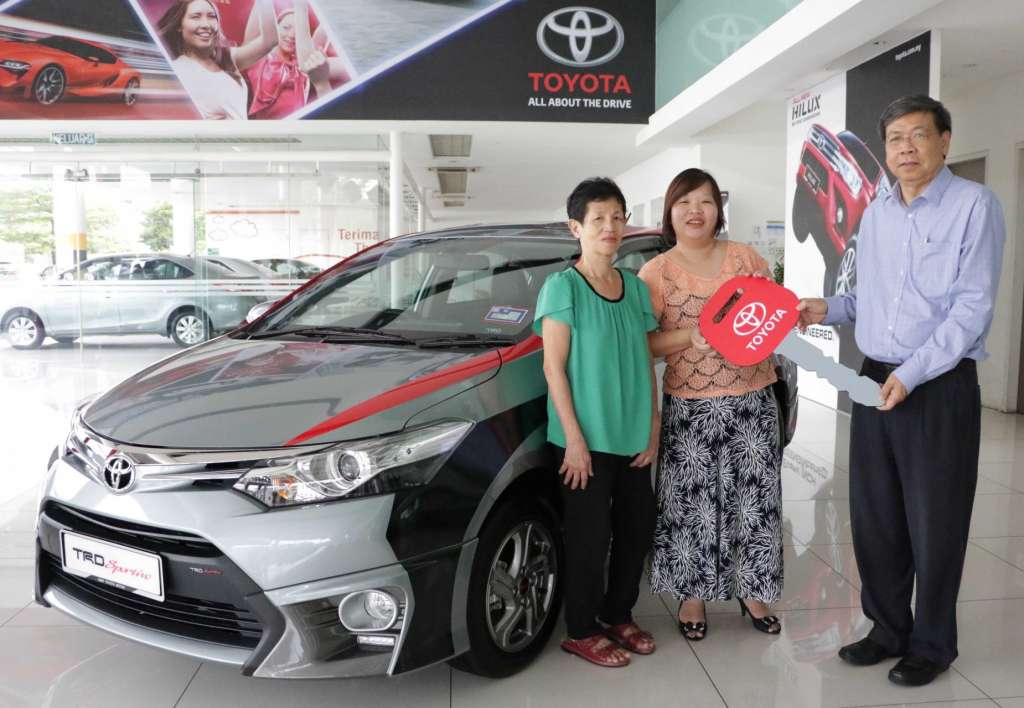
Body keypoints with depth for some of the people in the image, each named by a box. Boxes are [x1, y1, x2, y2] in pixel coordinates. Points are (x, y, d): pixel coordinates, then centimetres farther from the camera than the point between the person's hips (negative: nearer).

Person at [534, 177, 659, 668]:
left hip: (633, 438, 6)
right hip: (586, 439, -6)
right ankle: (581, 631, 20)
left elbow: (645, 363, 12)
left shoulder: (636, 287, 9)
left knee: (637, 528, 13)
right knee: (591, 535, 2)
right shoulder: (563, 286, -7)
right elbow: (553, 367, -11)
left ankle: (618, 615, 32)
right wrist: (573, 438, -15)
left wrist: (652, 427, 7)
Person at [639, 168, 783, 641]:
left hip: (752, 399, 3)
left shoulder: (746, 258, 6)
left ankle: (752, 590, 28)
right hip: (689, 407, -2)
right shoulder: (655, 273, -2)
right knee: (693, 502, 4)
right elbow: (643, 344, -6)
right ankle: (692, 593, 23)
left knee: (755, 496, 10)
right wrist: (693, 336, -19)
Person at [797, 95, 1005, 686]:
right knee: (874, 519, 12)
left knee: (934, 524, 6)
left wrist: (911, 374, -22)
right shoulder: (875, 214, 12)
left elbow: (972, 306, -15)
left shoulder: (975, 205, -8)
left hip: (941, 388, -6)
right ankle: (888, 629, 30)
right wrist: (829, 309, 1)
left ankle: (932, 644, 24)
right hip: (874, 381, 6)